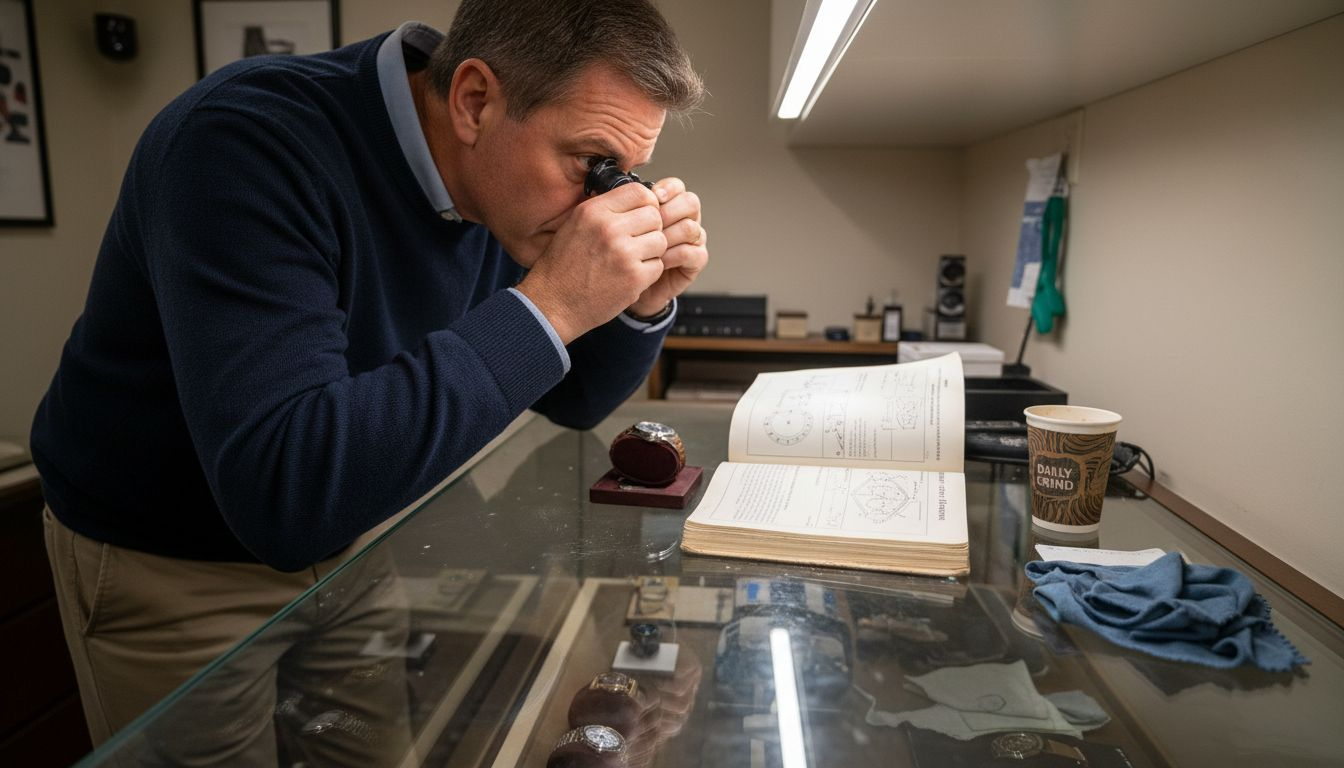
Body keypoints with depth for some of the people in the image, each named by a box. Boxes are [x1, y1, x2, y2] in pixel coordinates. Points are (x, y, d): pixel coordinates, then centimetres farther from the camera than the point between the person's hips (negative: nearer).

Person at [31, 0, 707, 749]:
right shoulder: (250, 143, -29)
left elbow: (569, 400, 3)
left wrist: (644, 305, -18)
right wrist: (548, 308, -39)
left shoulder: (505, 194, -8)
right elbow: (283, 490, -40)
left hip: (354, 540, 6)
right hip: (176, 570, -5)